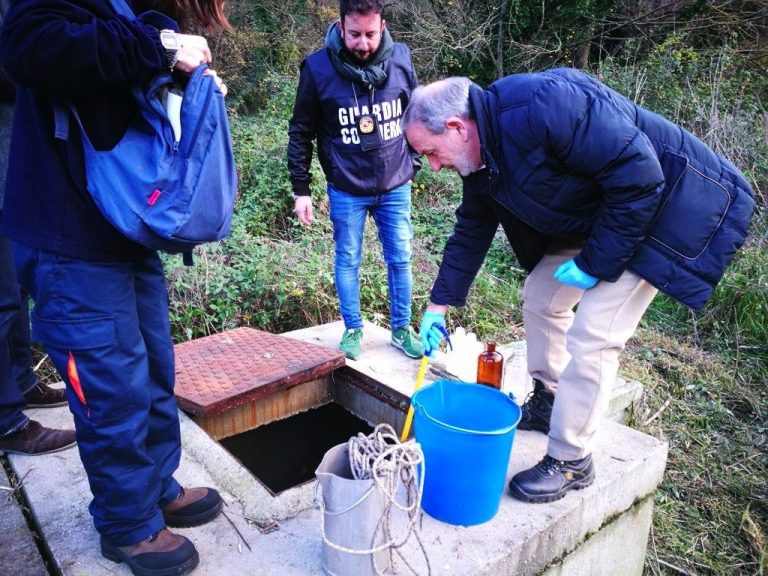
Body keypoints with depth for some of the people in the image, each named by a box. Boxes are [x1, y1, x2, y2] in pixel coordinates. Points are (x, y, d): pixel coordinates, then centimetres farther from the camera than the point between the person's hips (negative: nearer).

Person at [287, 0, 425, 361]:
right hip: (346, 190, -2)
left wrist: (412, 163, 11)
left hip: (395, 186, 2)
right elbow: (301, 132, -4)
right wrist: (300, 189, -4)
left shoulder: (400, 59, -4)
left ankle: (401, 329, 27)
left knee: (400, 259, 9)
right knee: (347, 261, 9)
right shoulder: (318, 68, -11)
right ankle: (353, 330, 27)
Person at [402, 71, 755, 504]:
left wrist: (594, 263, -23)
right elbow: (471, 232, 9)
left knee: (591, 336, -12)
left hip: (662, 212, -9)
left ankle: (571, 462, 4)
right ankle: (547, 403, 31)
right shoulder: (480, 155, -3)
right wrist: (439, 306, 12)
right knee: (540, 297, 13)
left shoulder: (543, 104, -32)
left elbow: (638, 175, -31)